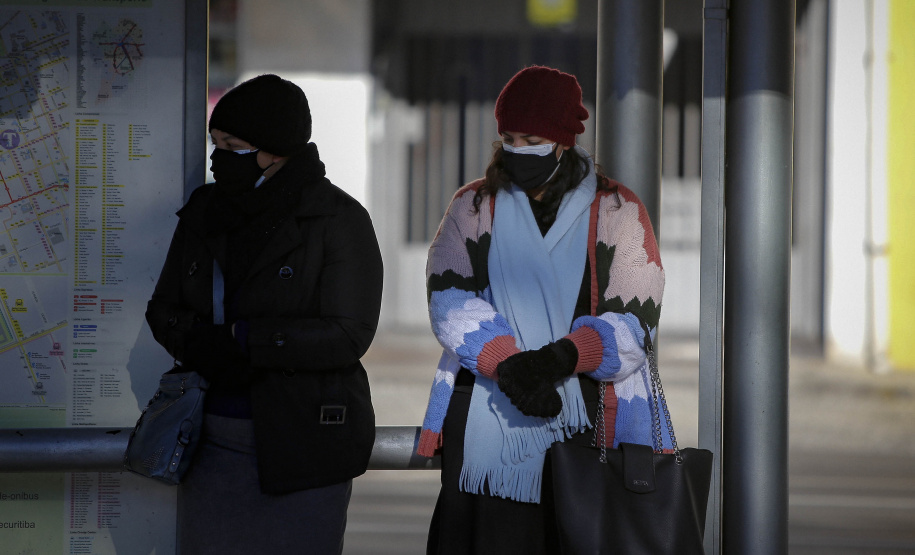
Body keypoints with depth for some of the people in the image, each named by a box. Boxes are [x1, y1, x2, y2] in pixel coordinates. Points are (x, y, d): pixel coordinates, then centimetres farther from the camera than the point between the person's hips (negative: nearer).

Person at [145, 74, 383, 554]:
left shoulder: (338, 219, -9)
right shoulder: (204, 212, 7)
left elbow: (348, 336, -16)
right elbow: (163, 310, 9)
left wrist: (240, 339, -22)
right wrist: (201, 344, -14)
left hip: (303, 438, -4)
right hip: (215, 438, 4)